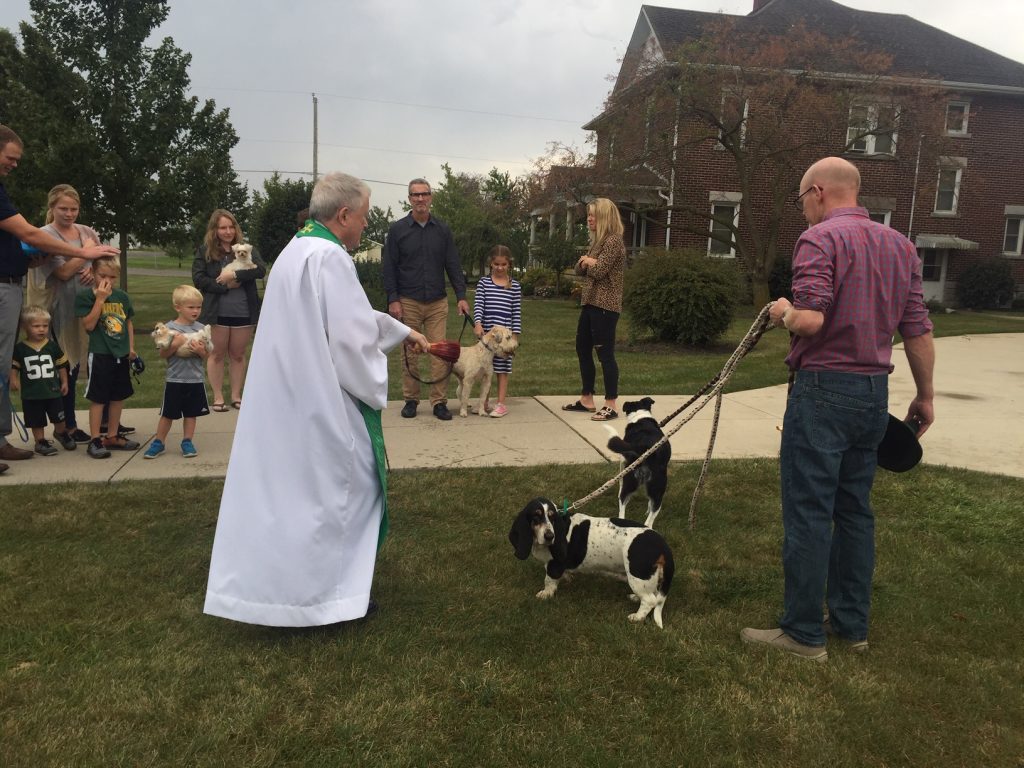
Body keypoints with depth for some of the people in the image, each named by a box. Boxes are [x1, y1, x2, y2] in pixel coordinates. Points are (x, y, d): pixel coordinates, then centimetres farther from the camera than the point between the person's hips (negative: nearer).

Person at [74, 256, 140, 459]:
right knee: (98, 398, -1)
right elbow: (89, 324, -17)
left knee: (118, 397, 12)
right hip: (100, 355, -6)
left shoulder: (122, 296, 8)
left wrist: (131, 347, 12)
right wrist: (100, 299, -20)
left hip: (121, 355, 6)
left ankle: (112, 437, 24)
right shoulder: (85, 296, -7)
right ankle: (95, 440, 6)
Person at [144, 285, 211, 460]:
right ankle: (158, 442, 19)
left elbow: (207, 355, 4)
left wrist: (200, 350, -17)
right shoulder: (169, 328, -6)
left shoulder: (201, 328, 1)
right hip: (174, 379, -2)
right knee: (167, 414, 7)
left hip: (195, 380, 2)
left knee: (191, 412, 11)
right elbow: (163, 354, -6)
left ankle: (187, 442, 23)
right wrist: (175, 345, -21)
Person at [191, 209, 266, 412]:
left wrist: (233, 275, -20)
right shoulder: (204, 251, 1)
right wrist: (225, 286, -16)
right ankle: (218, 397, 16)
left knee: (238, 355, 10)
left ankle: (236, 396, 20)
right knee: (217, 354, 8)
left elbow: (261, 269, -11)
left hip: (243, 312, 1)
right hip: (216, 312, -1)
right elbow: (198, 279, -7)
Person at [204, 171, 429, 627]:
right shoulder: (330, 258, -19)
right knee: (337, 491, 6)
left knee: (287, 486, 17)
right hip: (324, 404, -10)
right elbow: (351, 337, -22)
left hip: (285, 399, 10)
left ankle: (270, 588, 29)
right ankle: (328, 594, 19)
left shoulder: (297, 250, 13)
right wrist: (375, 390, -6)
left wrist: (402, 331, 31)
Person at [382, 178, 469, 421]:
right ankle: (411, 400, 15)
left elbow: (453, 265, 7)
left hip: (437, 303, 1)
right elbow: (389, 267, 1)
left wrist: (461, 296, -1)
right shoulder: (397, 230, 2)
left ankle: (439, 402, 4)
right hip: (408, 302, -1)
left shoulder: (442, 229, 7)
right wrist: (392, 299, -7)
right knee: (410, 353, 5)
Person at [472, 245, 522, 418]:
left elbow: (517, 312, 3)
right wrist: (478, 323, -20)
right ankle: (484, 402, 19)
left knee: (502, 370, 3)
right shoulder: (484, 283, 4)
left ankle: (501, 404, 10)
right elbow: (478, 305, -4)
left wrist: (515, 335, -2)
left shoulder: (514, 287, 3)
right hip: (486, 332, 1)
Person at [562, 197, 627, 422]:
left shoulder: (613, 241, -13)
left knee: (605, 354, -8)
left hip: (605, 306, -10)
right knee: (583, 350, 13)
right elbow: (579, 269, 16)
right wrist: (584, 261, -5)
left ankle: (611, 406, -3)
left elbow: (598, 270, -20)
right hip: (589, 303, 10)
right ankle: (587, 400, 22)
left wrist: (588, 261, 0)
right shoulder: (597, 241, 17)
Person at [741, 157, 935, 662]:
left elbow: (811, 319, -23)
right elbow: (917, 329, 9)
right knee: (855, 510, 14)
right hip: (874, 393, 8)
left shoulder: (819, 239, -11)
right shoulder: (900, 245, 11)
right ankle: (852, 624, 23)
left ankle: (803, 633, 6)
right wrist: (925, 395, 16)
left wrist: (783, 313, -1)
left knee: (808, 514, -1)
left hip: (823, 390, -8)